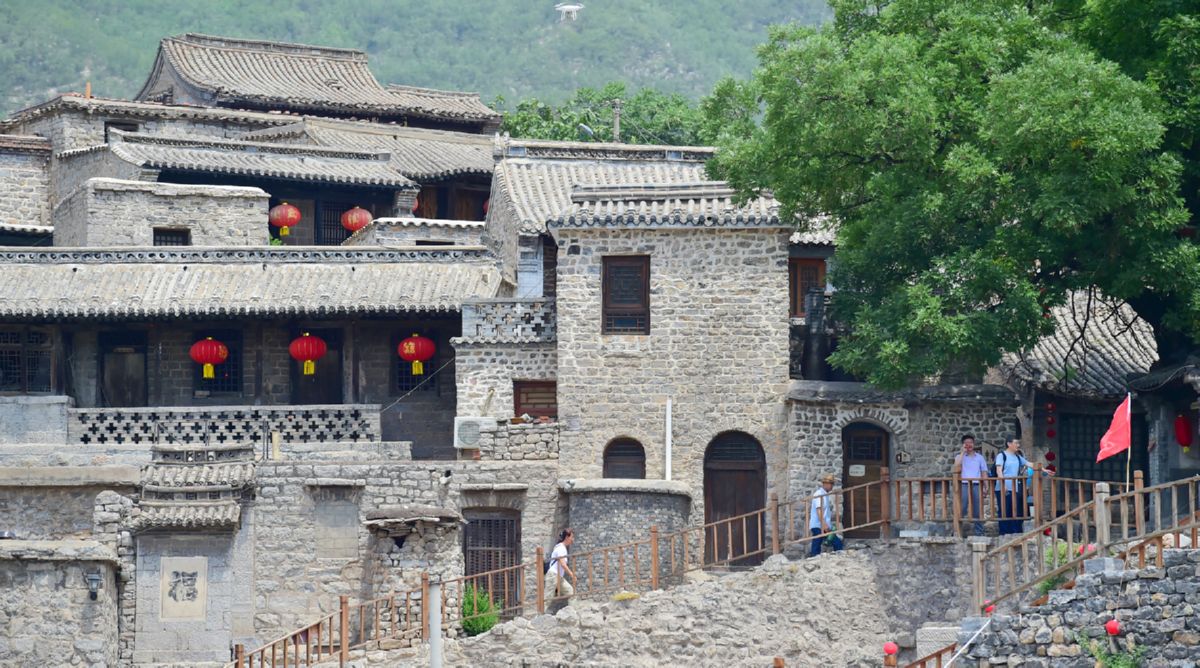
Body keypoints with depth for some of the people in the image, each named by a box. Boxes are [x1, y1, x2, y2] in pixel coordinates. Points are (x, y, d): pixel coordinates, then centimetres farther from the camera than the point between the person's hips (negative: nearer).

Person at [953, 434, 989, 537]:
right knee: (961, 510, -8)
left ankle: (979, 533, 3)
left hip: (977, 486, 1)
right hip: (964, 486, -1)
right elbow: (957, 467, -10)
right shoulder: (960, 457, 11)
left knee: (978, 512, 1)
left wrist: (986, 487, 1)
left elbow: (984, 473, 12)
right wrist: (963, 452, -5)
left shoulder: (979, 458, 15)